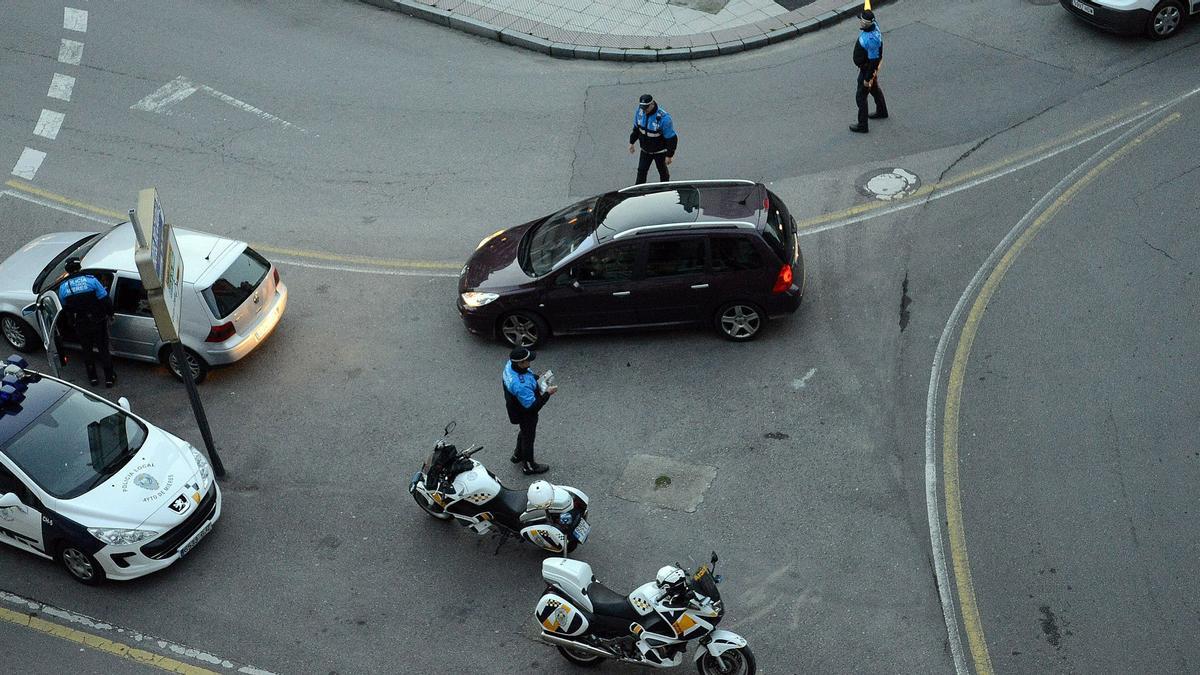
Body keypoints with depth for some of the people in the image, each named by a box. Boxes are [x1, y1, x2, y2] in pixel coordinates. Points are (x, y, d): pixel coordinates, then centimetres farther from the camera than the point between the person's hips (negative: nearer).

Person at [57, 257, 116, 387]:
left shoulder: (63, 287, -7)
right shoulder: (91, 280, -15)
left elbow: (65, 308, 5)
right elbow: (105, 300, -14)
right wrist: (110, 313, 4)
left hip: (80, 326, 2)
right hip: (97, 323, -1)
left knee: (87, 351, 21)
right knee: (103, 349, 13)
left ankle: (92, 377, 31)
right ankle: (109, 378, 19)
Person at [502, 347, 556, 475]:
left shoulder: (510, 365, -18)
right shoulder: (521, 385, -45)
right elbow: (532, 407, -35)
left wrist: (537, 378, -7)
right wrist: (547, 393, -29)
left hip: (516, 409, 8)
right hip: (526, 415, -8)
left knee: (524, 432, 33)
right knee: (528, 437, 18)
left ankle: (517, 455, 57)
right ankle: (529, 466, 42)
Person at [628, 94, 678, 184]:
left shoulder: (664, 118, -33)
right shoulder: (639, 111, -16)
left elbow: (672, 138, -23)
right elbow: (636, 127, 5)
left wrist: (669, 155, -17)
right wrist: (631, 142, 10)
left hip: (660, 152, -4)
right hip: (645, 150, 4)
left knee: (663, 171, 17)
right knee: (641, 171, 7)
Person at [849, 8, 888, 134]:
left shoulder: (872, 39, -39)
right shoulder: (873, 25, -12)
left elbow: (874, 61, -31)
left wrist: (867, 78, -23)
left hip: (868, 69, -10)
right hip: (868, 66, 10)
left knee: (860, 96, 4)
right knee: (874, 89, 30)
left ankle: (862, 126, 17)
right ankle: (881, 112, 52)